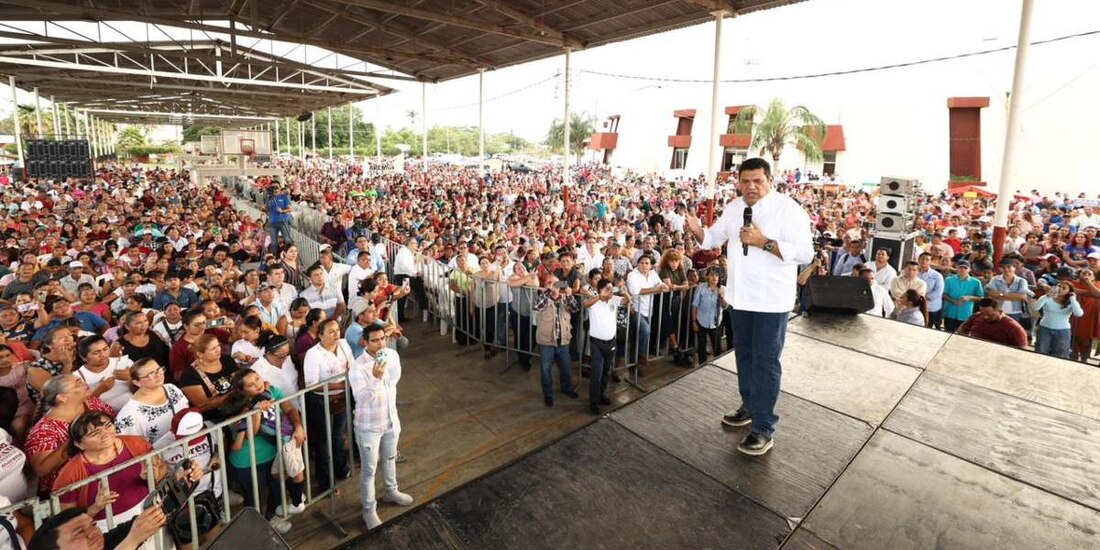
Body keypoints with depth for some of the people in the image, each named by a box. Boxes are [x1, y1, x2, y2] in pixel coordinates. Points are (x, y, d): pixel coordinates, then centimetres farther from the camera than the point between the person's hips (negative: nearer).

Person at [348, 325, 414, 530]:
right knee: (369, 469, 10)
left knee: (390, 458, 26)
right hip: (368, 426, -6)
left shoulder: (392, 355, -8)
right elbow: (360, 398, -35)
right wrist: (375, 378, -48)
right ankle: (369, 509, 29)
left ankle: (390, 491, 51)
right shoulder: (357, 367, -26)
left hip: (391, 420, 6)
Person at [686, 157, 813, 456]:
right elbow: (714, 237, 15)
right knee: (744, 354, 19)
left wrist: (764, 242, -27)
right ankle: (750, 406, 38)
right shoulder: (733, 207, 6)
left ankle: (763, 428, 9)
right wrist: (697, 230, -7)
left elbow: (805, 253, -19)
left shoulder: (788, 208, -14)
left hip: (771, 300, -7)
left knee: (766, 361, -2)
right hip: (742, 296, 7)